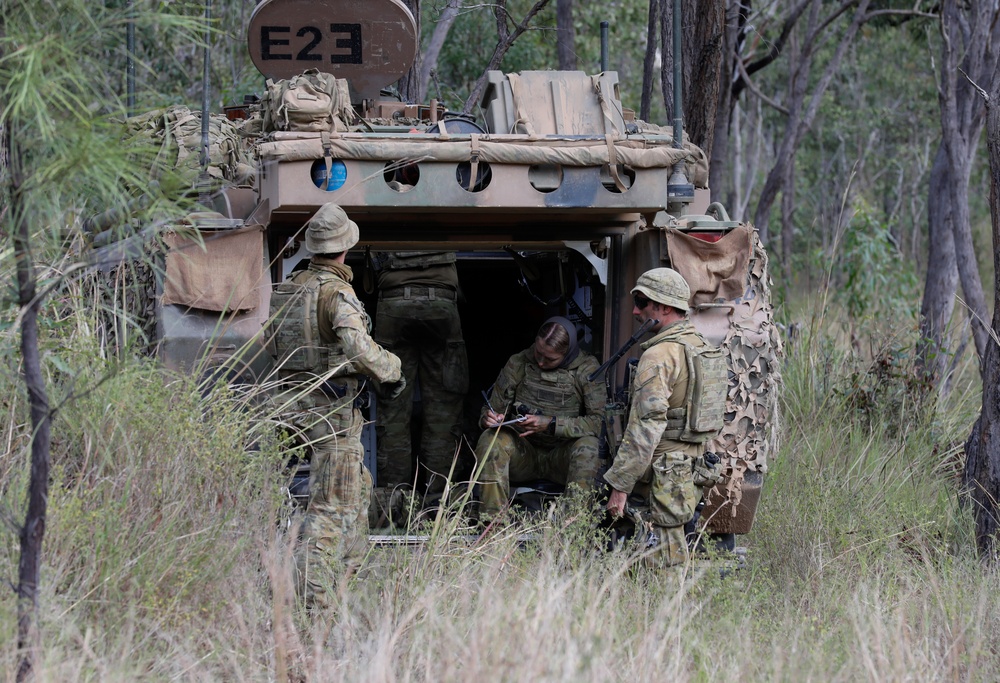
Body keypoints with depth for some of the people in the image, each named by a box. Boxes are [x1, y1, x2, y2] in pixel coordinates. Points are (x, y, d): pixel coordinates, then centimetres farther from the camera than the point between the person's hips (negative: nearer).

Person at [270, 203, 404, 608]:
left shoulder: (289, 290, 7)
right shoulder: (336, 293, -17)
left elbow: (276, 345, 18)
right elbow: (359, 351, -29)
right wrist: (391, 372, -11)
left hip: (297, 400, 8)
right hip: (333, 407, -8)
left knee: (358, 485, 25)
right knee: (332, 501, -7)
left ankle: (347, 568, 32)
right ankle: (312, 594, -13)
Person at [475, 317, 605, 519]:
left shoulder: (586, 369, -7)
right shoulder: (518, 363, 0)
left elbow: (598, 422, -17)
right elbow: (495, 407, 8)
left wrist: (551, 424, -28)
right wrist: (489, 417, -19)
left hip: (563, 455, -2)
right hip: (523, 453, 2)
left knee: (588, 445, -34)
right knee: (490, 438, -28)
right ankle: (491, 520, -33)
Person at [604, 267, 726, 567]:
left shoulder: (660, 356, -15)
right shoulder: (704, 348, 15)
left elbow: (646, 427, -20)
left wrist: (620, 485, -17)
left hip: (663, 474, -9)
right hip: (694, 468, 9)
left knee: (662, 563, -6)